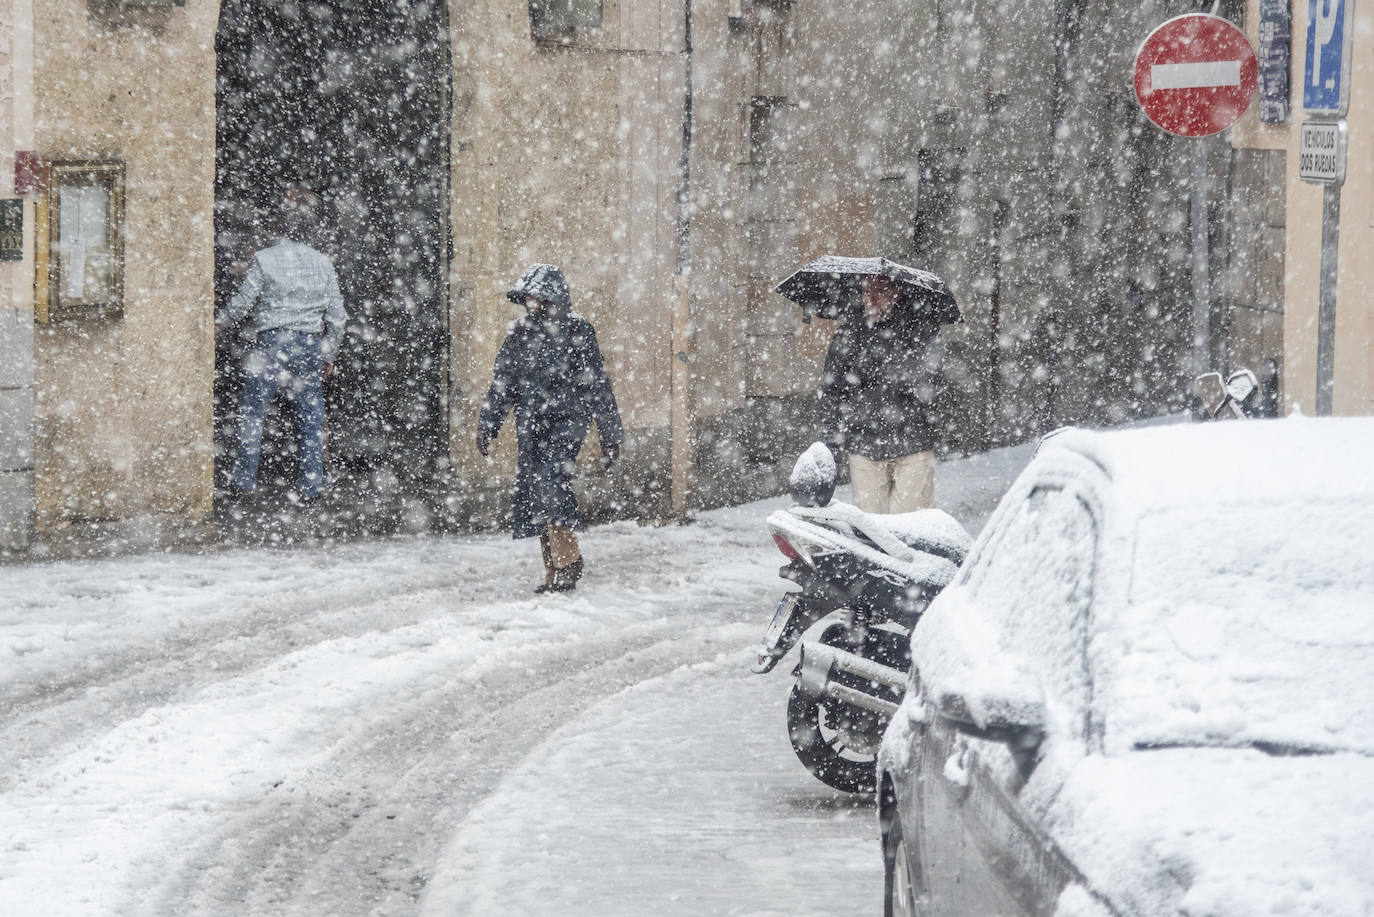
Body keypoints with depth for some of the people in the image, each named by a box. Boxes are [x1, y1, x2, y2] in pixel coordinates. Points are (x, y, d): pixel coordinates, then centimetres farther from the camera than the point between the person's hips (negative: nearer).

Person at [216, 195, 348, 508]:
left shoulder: (264, 259, -6)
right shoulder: (323, 263, 4)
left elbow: (242, 303, -3)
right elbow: (336, 315, 7)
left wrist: (221, 321, 17)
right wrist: (329, 355, 16)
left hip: (272, 342, -3)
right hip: (310, 346, 3)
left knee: (252, 411, 5)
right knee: (310, 417, 7)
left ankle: (244, 480, 5)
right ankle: (311, 487, 6)